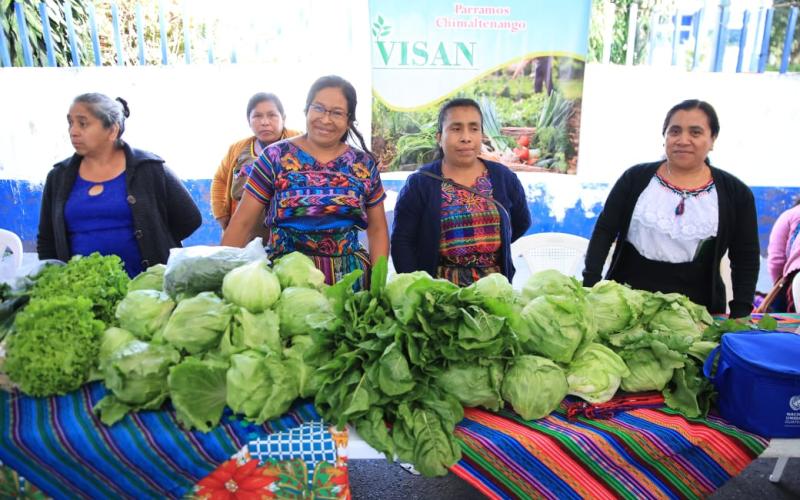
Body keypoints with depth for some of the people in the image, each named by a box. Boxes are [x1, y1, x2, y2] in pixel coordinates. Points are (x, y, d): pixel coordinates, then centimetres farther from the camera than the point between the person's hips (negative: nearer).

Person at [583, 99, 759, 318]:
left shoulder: (735, 193, 1)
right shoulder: (635, 178, -1)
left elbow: (745, 258, 3)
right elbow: (604, 231, -2)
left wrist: (739, 315, -6)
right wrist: (590, 283, -11)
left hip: (696, 310, 0)